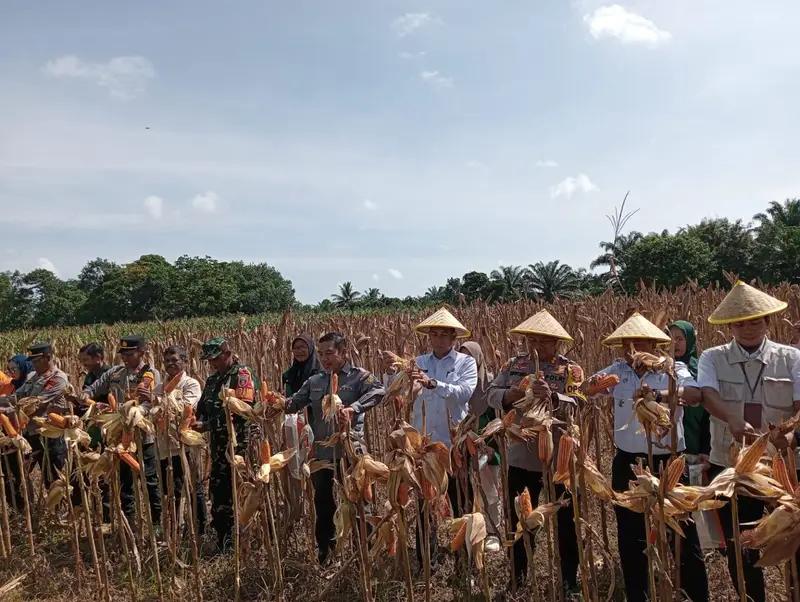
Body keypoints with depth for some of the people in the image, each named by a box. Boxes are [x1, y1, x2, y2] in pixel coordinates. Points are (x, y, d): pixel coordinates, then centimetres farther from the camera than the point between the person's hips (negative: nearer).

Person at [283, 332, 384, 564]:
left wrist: (353, 408, -39)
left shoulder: (359, 376, -5)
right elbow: (294, 403, 7)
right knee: (322, 501, 16)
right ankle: (324, 550, 34)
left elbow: (378, 391, -24)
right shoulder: (314, 381, 11)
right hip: (322, 451, 5)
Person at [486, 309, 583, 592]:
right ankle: (518, 578, 35)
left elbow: (576, 407, -20)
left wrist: (552, 397, -39)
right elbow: (491, 394, -3)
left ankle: (570, 581, 30)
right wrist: (511, 395, -23)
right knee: (519, 521, 16)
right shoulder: (514, 365, 4)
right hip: (520, 458, 3)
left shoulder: (570, 370, -7)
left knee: (564, 523, 12)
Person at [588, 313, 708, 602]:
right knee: (630, 538, 14)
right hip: (627, 464, 3)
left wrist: (658, 393, -42)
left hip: (668, 462, -3)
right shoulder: (618, 371, 3)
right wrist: (594, 383, -26)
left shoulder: (673, 369, -6)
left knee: (683, 535, 8)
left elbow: (695, 394, -25)